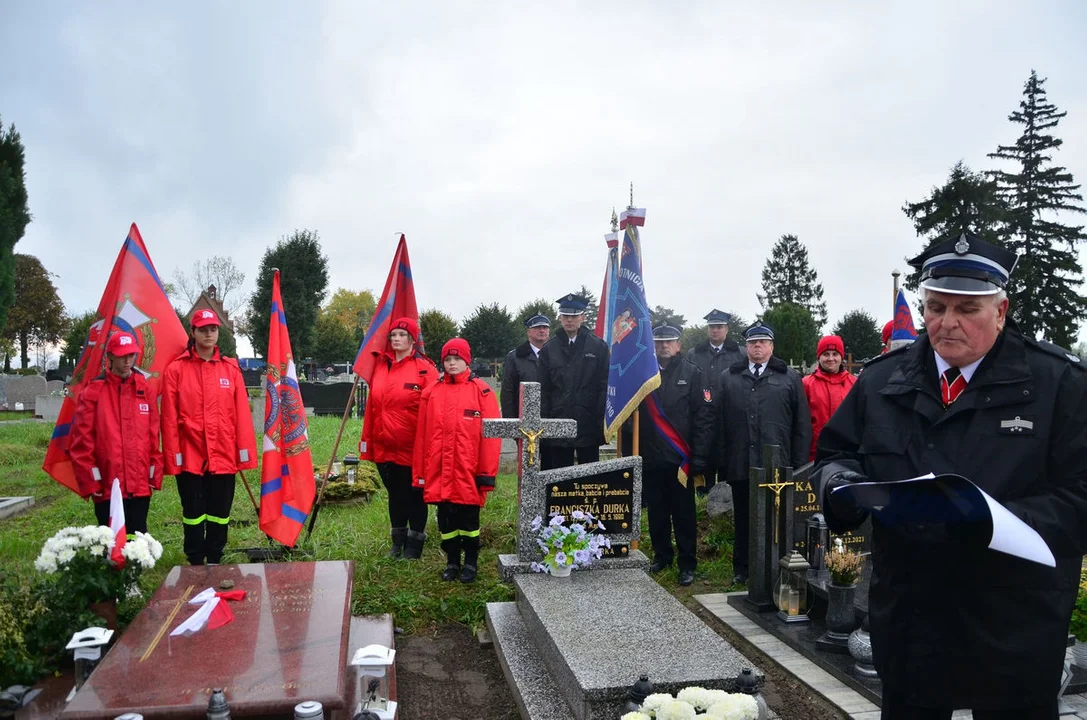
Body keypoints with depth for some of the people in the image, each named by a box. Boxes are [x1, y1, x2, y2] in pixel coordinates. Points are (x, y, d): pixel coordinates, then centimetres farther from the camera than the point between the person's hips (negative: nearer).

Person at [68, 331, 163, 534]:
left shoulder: (145, 390, 8)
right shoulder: (94, 391, -3)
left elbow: (153, 435, 9)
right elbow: (81, 440, -5)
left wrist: (155, 474, 5)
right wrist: (90, 481, -8)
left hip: (140, 485, 3)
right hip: (107, 487, -3)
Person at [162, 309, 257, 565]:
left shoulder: (231, 368, 5)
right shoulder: (176, 369, -1)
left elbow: (242, 414, 3)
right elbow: (170, 418, -3)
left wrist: (245, 452, -1)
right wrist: (173, 455, -7)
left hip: (223, 456, 2)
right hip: (190, 457, -2)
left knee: (219, 514, 10)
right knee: (193, 514, 7)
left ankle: (214, 562, 24)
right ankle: (195, 564, 19)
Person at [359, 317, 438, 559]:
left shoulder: (424, 369, -10)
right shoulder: (380, 367, 6)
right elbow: (371, 406, 8)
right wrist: (366, 440, 7)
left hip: (412, 447, -5)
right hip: (383, 447, 5)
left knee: (414, 495, 8)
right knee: (394, 493, 18)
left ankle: (414, 545, 22)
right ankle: (397, 541, 33)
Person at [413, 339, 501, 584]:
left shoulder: (482, 391, -4)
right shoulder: (431, 392, 6)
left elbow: (490, 434, -6)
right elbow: (422, 435, 7)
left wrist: (487, 472, -8)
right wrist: (420, 472, 6)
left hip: (469, 472, -3)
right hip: (439, 473, 3)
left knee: (469, 518, 8)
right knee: (446, 518, 12)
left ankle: (471, 563, 25)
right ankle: (452, 562, 28)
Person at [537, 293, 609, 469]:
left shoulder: (599, 347, 3)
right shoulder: (549, 349, 8)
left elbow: (604, 386, 0)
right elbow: (544, 390, 6)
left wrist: (602, 422, -6)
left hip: (588, 426, -1)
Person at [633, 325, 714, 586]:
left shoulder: (692, 373, -1)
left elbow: (704, 416, -5)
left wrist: (699, 456, -11)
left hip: (680, 457, -3)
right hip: (650, 457, 3)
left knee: (684, 513, 4)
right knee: (656, 511, 14)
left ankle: (687, 564, 15)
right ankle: (662, 555, 29)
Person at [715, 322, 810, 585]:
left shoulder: (790, 378, 8)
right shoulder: (728, 378, 11)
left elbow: (802, 424, 4)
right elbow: (720, 422, 7)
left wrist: (799, 464, -2)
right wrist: (722, 462, 1)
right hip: (740, 464, 2)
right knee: (743, 519, 11)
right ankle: (741, 569, 22)